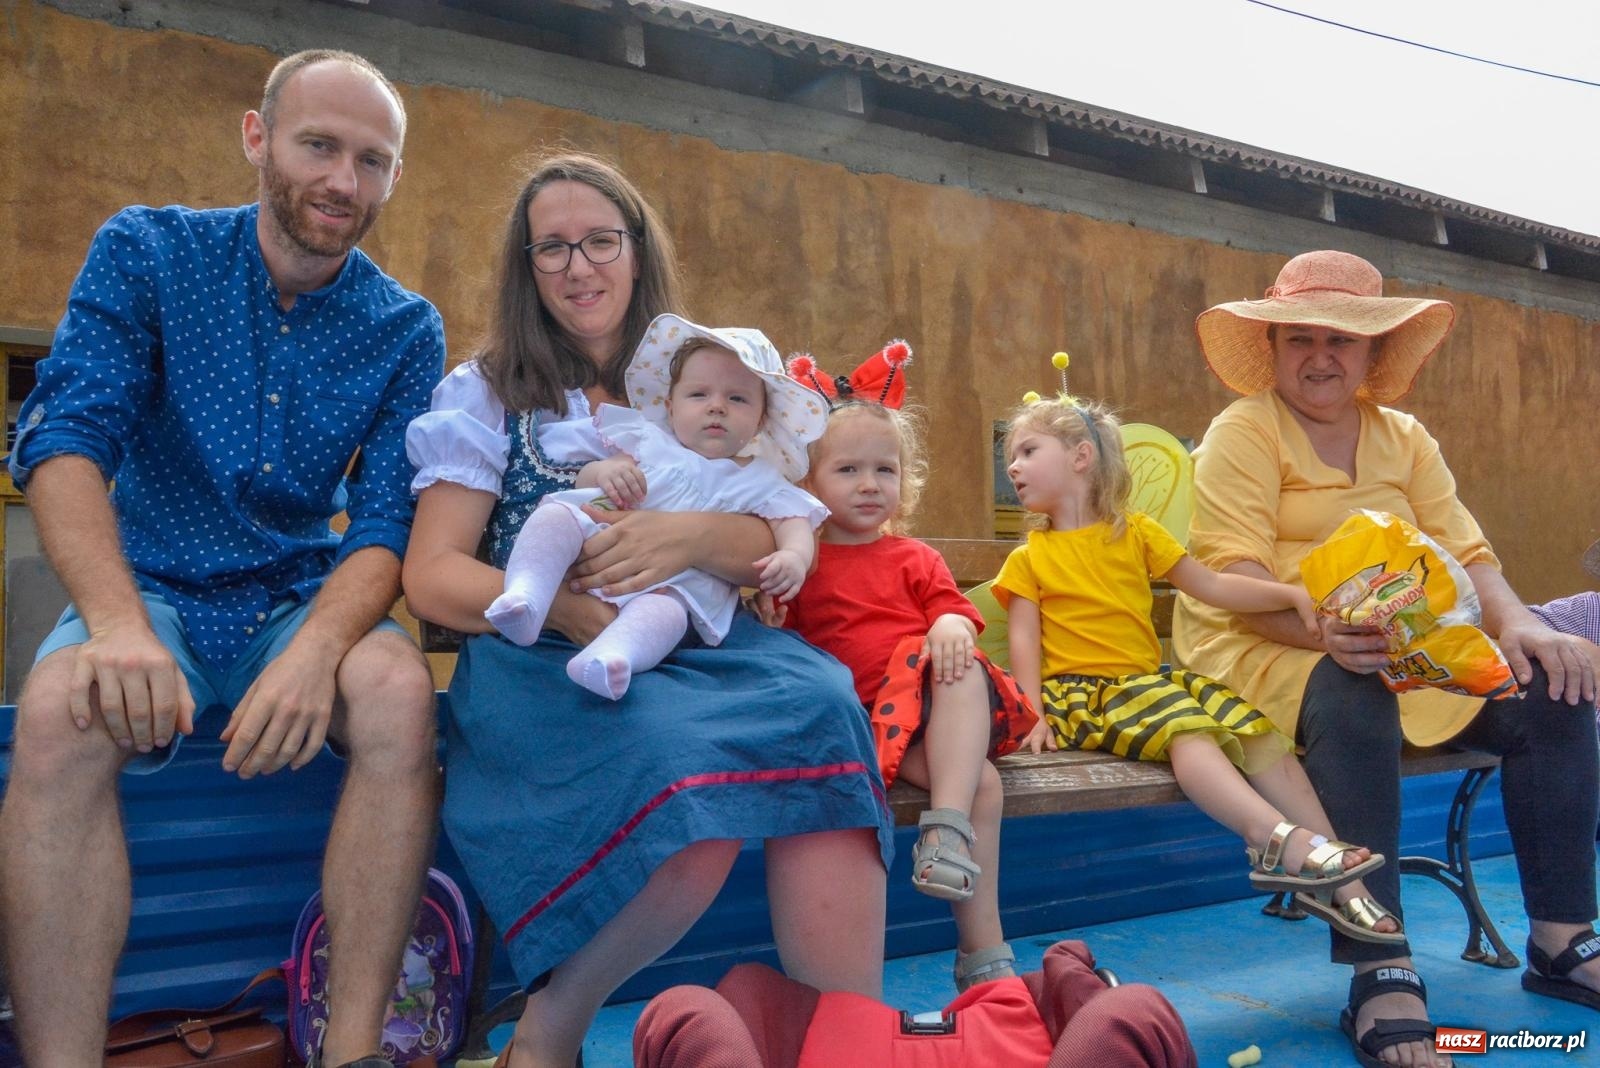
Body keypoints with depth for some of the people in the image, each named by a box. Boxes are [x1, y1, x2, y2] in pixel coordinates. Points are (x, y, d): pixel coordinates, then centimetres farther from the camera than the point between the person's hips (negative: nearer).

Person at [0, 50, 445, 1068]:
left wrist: (319, 647, -30)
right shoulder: (146, 251, -2)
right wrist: (116, 623, -31)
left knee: (400, 689, -31)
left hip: (307, 598, 1)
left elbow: (388, 525, -8)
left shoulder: (407, 329, -1)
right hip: (148, 589, 0)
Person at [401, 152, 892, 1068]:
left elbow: (776, 552, 7)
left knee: (819, 702, -30)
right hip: (544, 660, -2)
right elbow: (431, 576, 1)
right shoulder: (488, 394, 10)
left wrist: (691, 536, -16)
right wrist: (562, 609, -18)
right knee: (689, 764, -34)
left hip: (700, 646, 3)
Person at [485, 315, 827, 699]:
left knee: (667, 605, -37)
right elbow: (583, 478, 14)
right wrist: (603, 471, -11)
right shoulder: (647, 439, 18)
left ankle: (611, 654, -63)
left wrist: (794, 556, -22)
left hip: (680, 579, -3)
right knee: (555, 514, -23)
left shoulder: (759, 482, 15)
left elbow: (792, 521, 2)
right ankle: (526, 594, -41)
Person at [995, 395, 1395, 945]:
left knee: (1259, 731, -13)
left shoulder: (1136, 531, 16)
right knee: (1185, 728, -32)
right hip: (1079, 692, -4)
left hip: (1150, 681, 4)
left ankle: (1338, 883, -11)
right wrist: (1034, 714, -17)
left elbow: (1210, 585, 13)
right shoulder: (1029, 558, 8)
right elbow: (1023, 640, -2)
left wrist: (1290, 593, 1)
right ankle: (1277, 836, -48)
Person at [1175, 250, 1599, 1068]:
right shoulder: (1243, 433, -4)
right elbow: (1234, 579, -16)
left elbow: (1463, 551, 7)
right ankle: (1381, 975, -34)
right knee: (1352, 700, -38)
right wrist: (1323, 630, -34)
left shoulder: (1406, 440, 15)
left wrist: (1517, 623, -14)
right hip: (1257, 648, -6)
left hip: (1406, 651, 6)